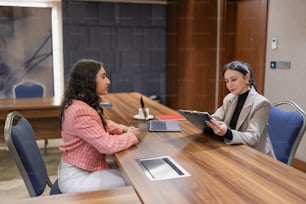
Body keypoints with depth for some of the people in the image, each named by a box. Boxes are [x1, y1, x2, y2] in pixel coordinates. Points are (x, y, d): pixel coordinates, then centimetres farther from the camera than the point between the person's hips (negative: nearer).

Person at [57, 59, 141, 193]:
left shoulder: (86, 104, 2)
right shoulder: (79, 111, -29)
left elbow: (102, 124, 18)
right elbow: (108, 145, -31)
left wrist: (124, 130, 0)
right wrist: (131, 136, -13)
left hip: (83, 168, 9)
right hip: (75, 178, -9)